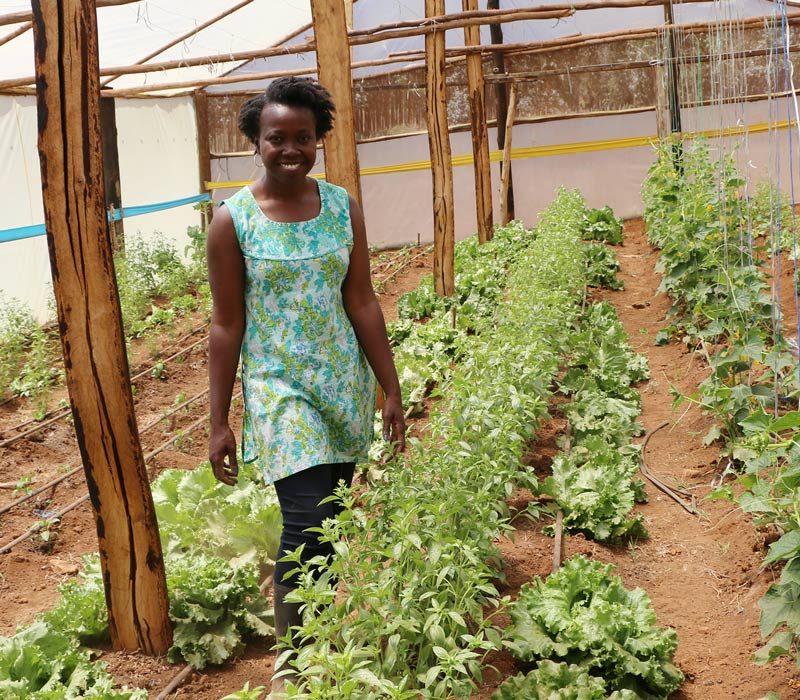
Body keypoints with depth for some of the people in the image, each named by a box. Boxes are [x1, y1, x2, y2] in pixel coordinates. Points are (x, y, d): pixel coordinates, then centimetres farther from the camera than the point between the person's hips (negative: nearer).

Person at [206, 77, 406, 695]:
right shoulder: (232, 220, -7)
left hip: (345, 383, 4)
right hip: (280, 388, -3)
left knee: (335, 515, 9)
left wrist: (392, 391, 4)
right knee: (306, 521, -10)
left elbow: (363, 303, 4)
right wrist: (219, 423, -3)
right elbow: (227, 325, -4)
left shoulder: (343, 207, 2)